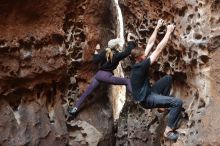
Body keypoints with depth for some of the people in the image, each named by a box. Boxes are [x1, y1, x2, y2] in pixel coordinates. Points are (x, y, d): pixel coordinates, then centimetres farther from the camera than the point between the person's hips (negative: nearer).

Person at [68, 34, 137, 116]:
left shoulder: (103, 53, 6)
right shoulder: (116, 56, -8)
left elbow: (95, 61, 13)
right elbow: (128, 52, -14)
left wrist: (96, 51, 22)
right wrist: (129, 40, -7)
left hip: (98, 74, 5)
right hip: (107, 76, -5)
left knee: (86, 93, 8)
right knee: (127, 81, -4)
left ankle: (75, 108, 9)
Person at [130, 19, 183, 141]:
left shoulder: (140, 62, -1)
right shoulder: (141, 66, -27)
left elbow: (150, 43, 6)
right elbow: (158, 50, -25)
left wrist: (157, 27, 5)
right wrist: (169, 32, -20)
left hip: (148, 92, 10)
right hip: (146, 99, -10)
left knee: (168, 78, 18)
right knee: (178, 102, -22)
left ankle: (164, 101, 23)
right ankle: (168, 130, -15)